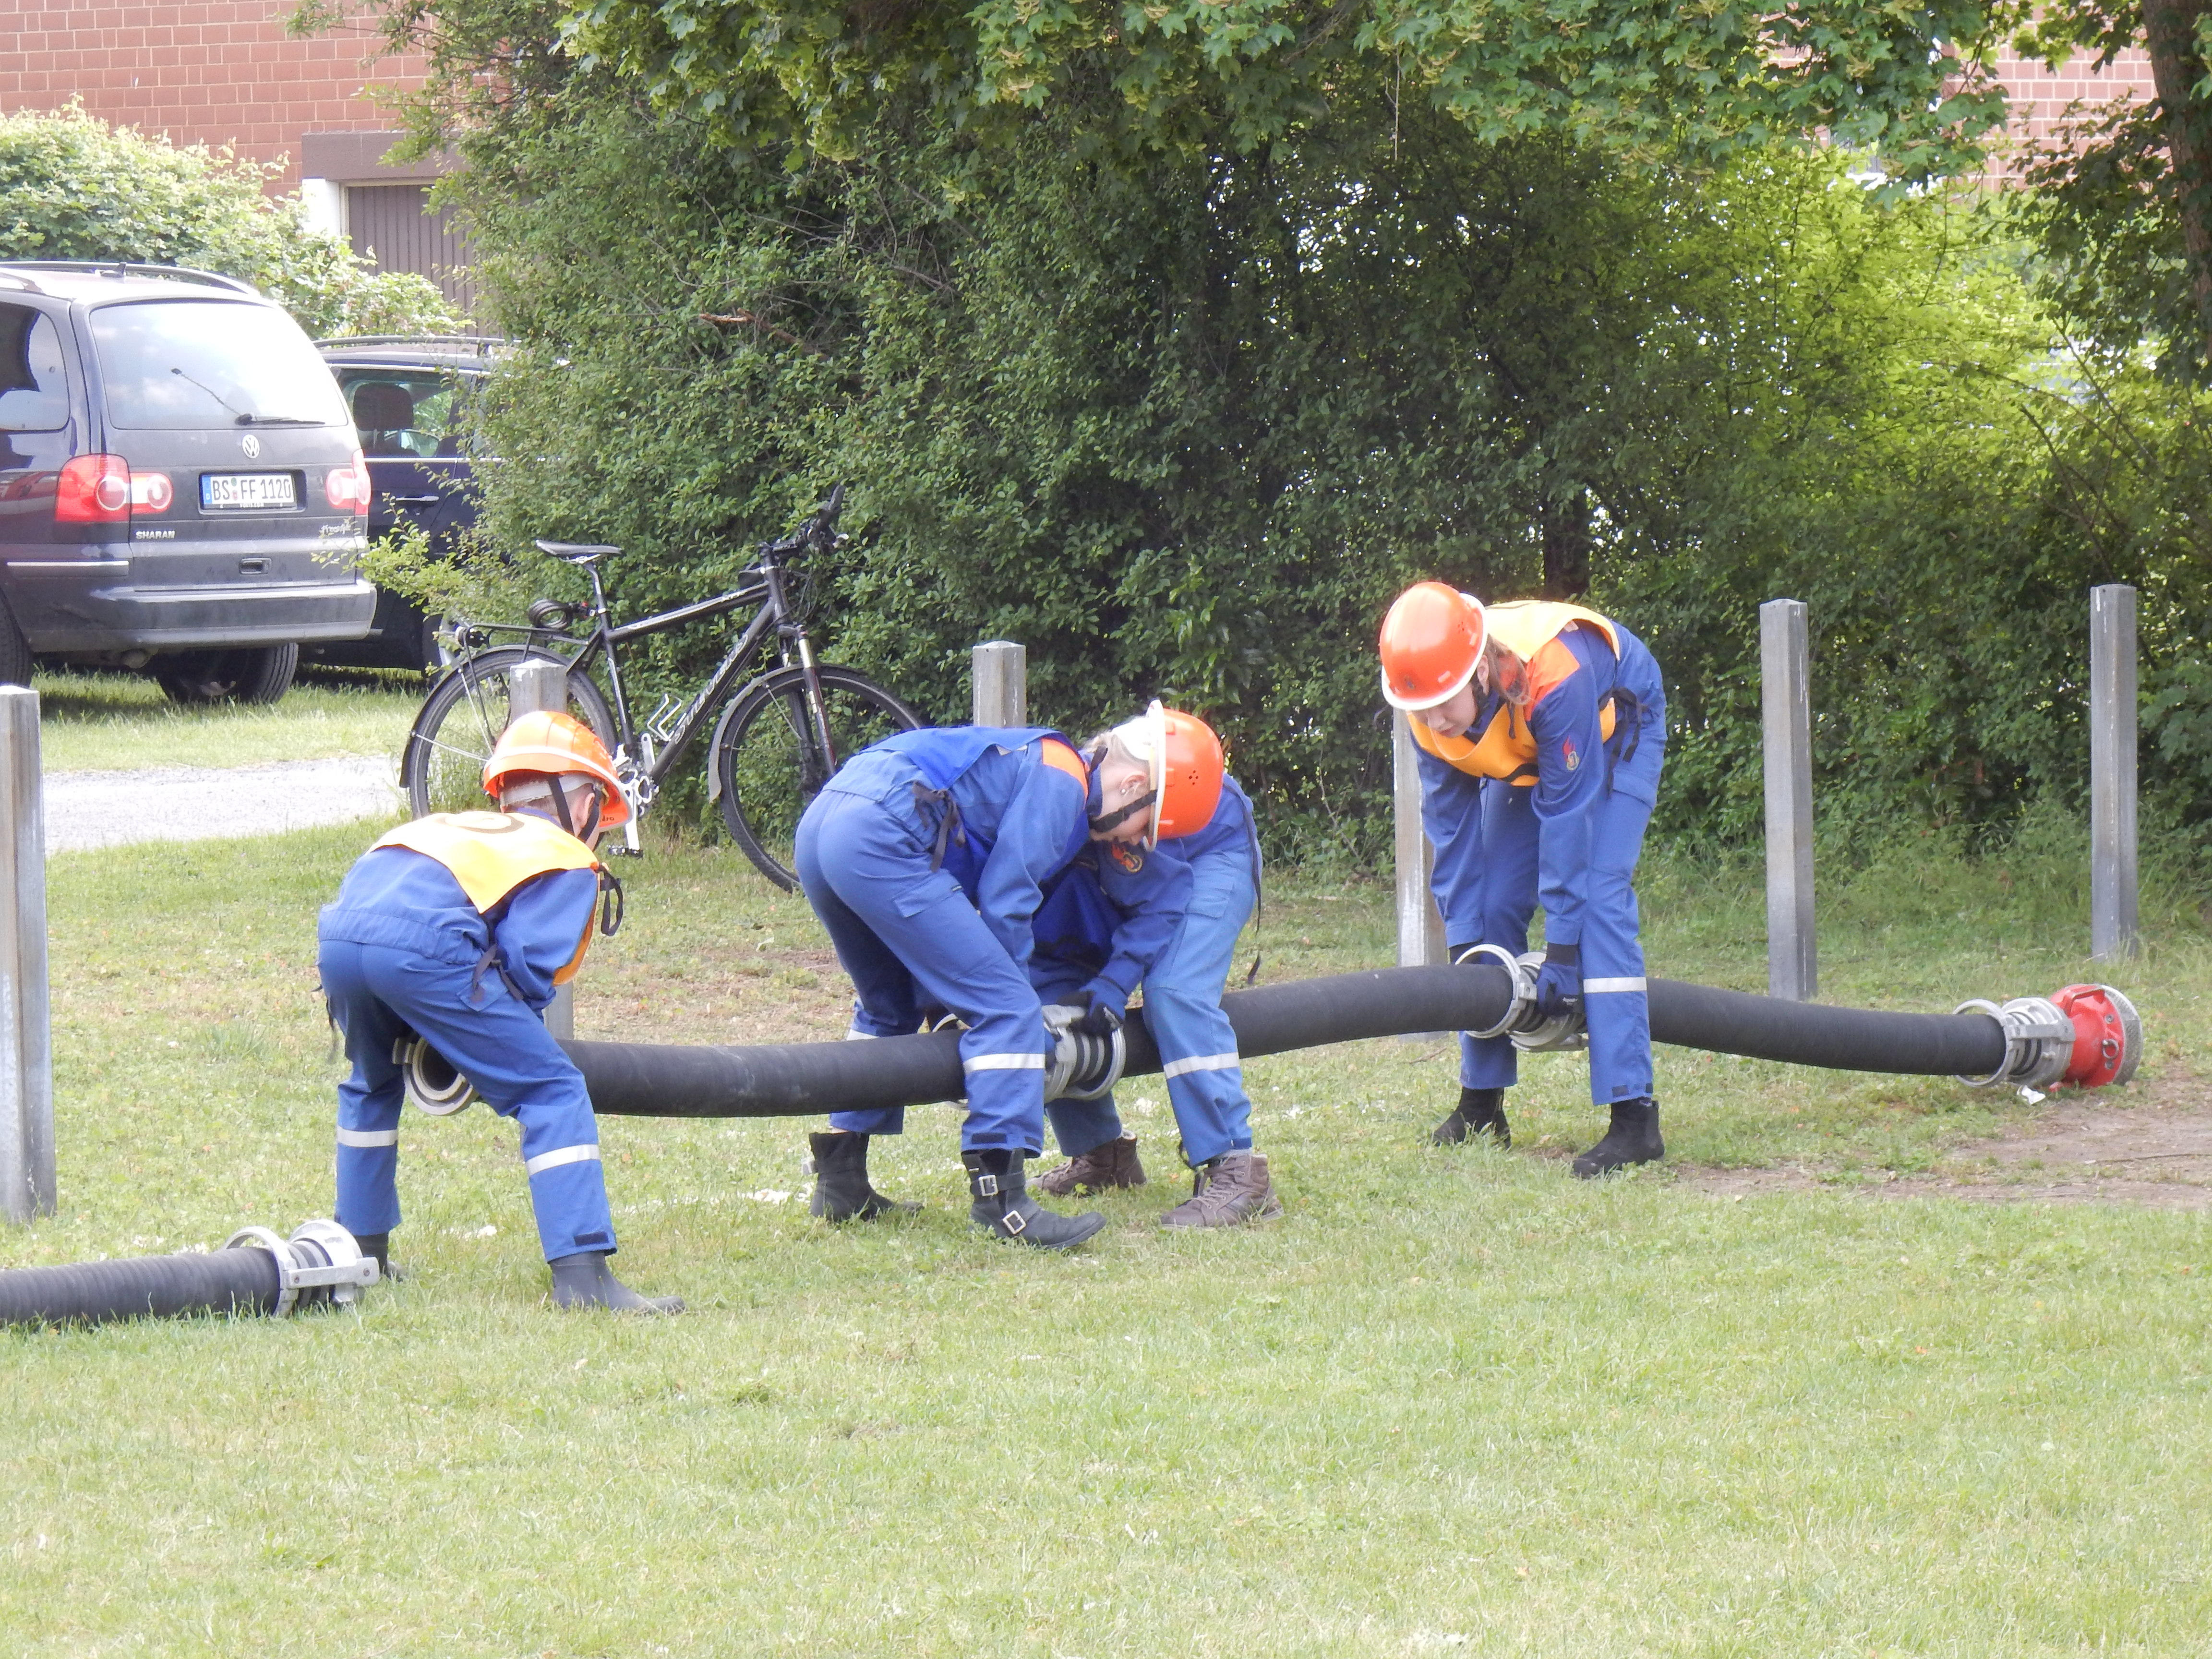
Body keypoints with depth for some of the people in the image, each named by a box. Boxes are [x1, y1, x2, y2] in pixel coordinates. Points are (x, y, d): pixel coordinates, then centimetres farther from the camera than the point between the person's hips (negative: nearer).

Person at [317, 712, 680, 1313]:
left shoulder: (458, 829, 38)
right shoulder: (567, 860, 19)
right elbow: (530, 968, 3)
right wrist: (489, 1039, 18)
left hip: (338, 932, 7)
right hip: (424, 945, -6)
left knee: (373, 1084, 36)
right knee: (552, 1094, 3)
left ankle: (360, 1252, 40)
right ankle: (581, 1274, -8)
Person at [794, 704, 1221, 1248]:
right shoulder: (1062, 781, -3)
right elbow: (1004, 905, -6)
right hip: (882, 843, -10)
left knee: (889, 1007, 30)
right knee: (1005, 1010, -9)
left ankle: (841, 1183, 30)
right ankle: (1001, 1198, -15)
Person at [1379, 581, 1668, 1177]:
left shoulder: (1553, 675, -42)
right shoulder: (1429, 703, -25)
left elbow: (1567, 811, -35)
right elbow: (1450, 824, -13)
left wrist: (1562, 950, -31)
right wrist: (1464, 944, -15)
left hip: (1616, 731, -6)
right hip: (1521, 755, 6)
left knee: (1599, 900, -21)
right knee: (1492, 908, -2)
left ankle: (1634, 1116, -25)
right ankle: (1481, 1100, 13)